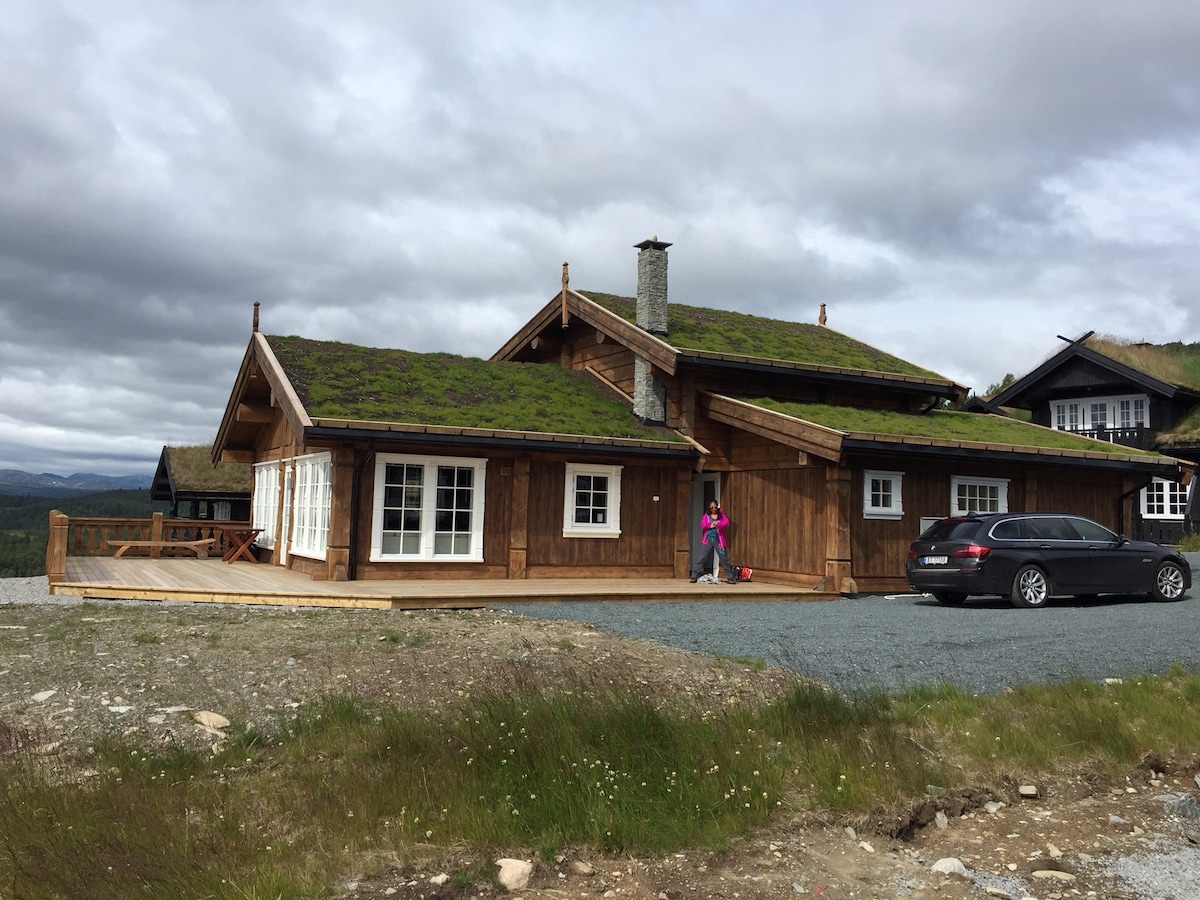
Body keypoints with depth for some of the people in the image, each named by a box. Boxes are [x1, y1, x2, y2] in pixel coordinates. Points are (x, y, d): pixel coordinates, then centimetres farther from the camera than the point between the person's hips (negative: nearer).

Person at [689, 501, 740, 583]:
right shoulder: (706, 516, 9)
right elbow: (703, 525, -5)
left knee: (724, 558, 0)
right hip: (708, 539, 1)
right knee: (700, 558, -3)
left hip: (718, 540, -1)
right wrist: (710, 525, -21)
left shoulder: (722, 515, 6)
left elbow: (726, 523, -11)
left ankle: (730, 577, 9)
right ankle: (694, 576, 1)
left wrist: (718, 524, -28)